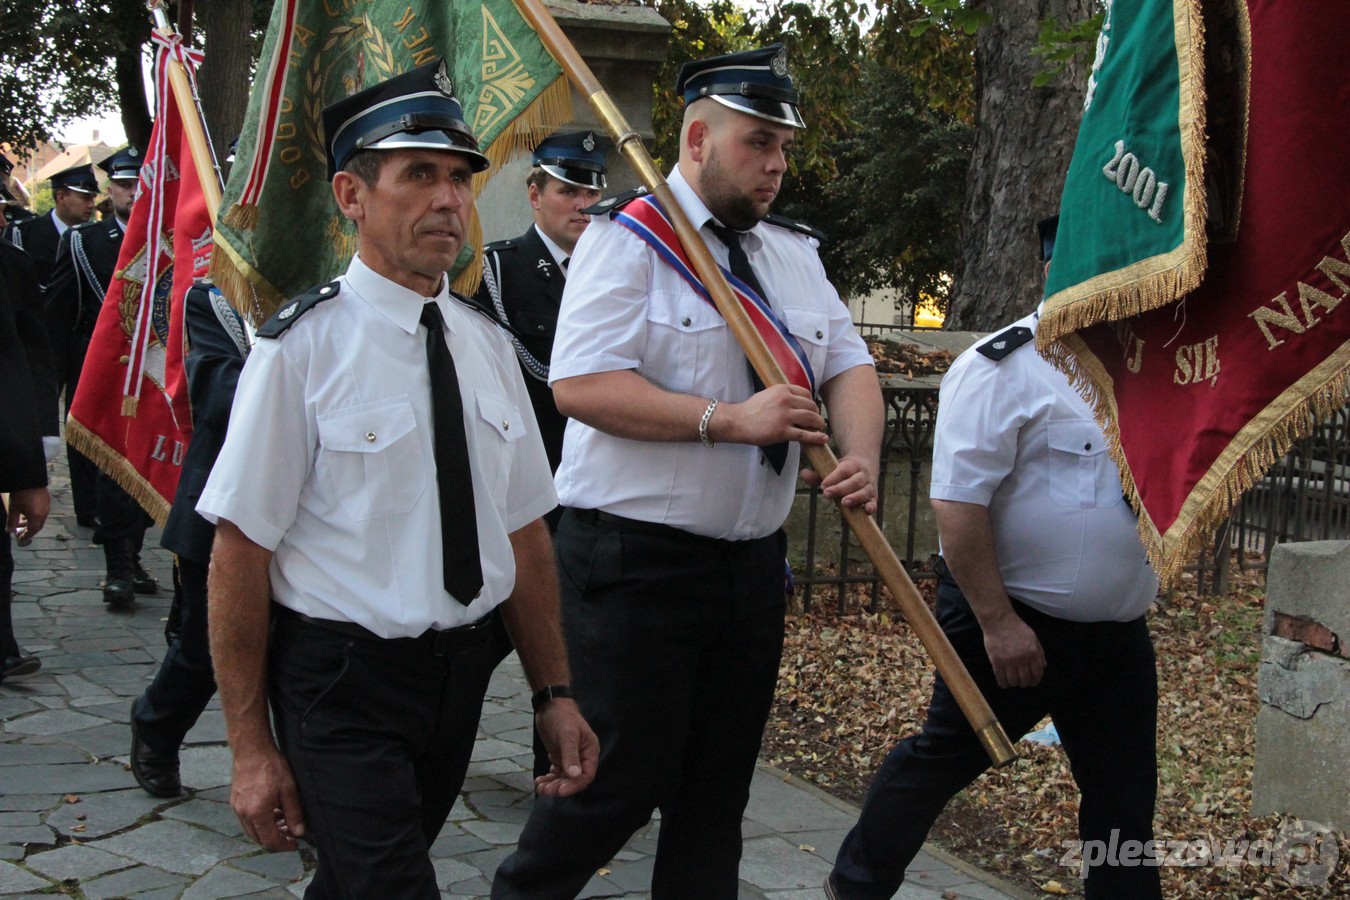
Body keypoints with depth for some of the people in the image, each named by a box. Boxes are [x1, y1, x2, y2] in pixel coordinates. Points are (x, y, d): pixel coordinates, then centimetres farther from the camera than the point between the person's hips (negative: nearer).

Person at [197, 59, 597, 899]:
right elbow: (240, 552, -14)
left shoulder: (487, 343, 4)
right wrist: (251, 746, -12)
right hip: (342, 681, -6)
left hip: (460, 673, 6)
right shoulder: (303, 347, -15)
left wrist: (554, 694, 5)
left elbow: (524, 530, 7)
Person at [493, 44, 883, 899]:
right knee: (621, 779, -1)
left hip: (753, 558, 7)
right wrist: (726, 419, -23)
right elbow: (581, 384, -19)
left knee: (719, 783, 14)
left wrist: (862, 453, -9)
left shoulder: (795, 253, 14)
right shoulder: (628, 241, -9)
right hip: (637, 560, -7)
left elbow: (848, 364, 13)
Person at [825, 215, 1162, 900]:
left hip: (1118, 631, 7)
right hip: (1013, 623, -6)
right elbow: (958, 502, -21)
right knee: (945, 758, 11)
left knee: (1125, 797, 10)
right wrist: (997, 621, -22)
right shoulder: (1002, 368, -15)